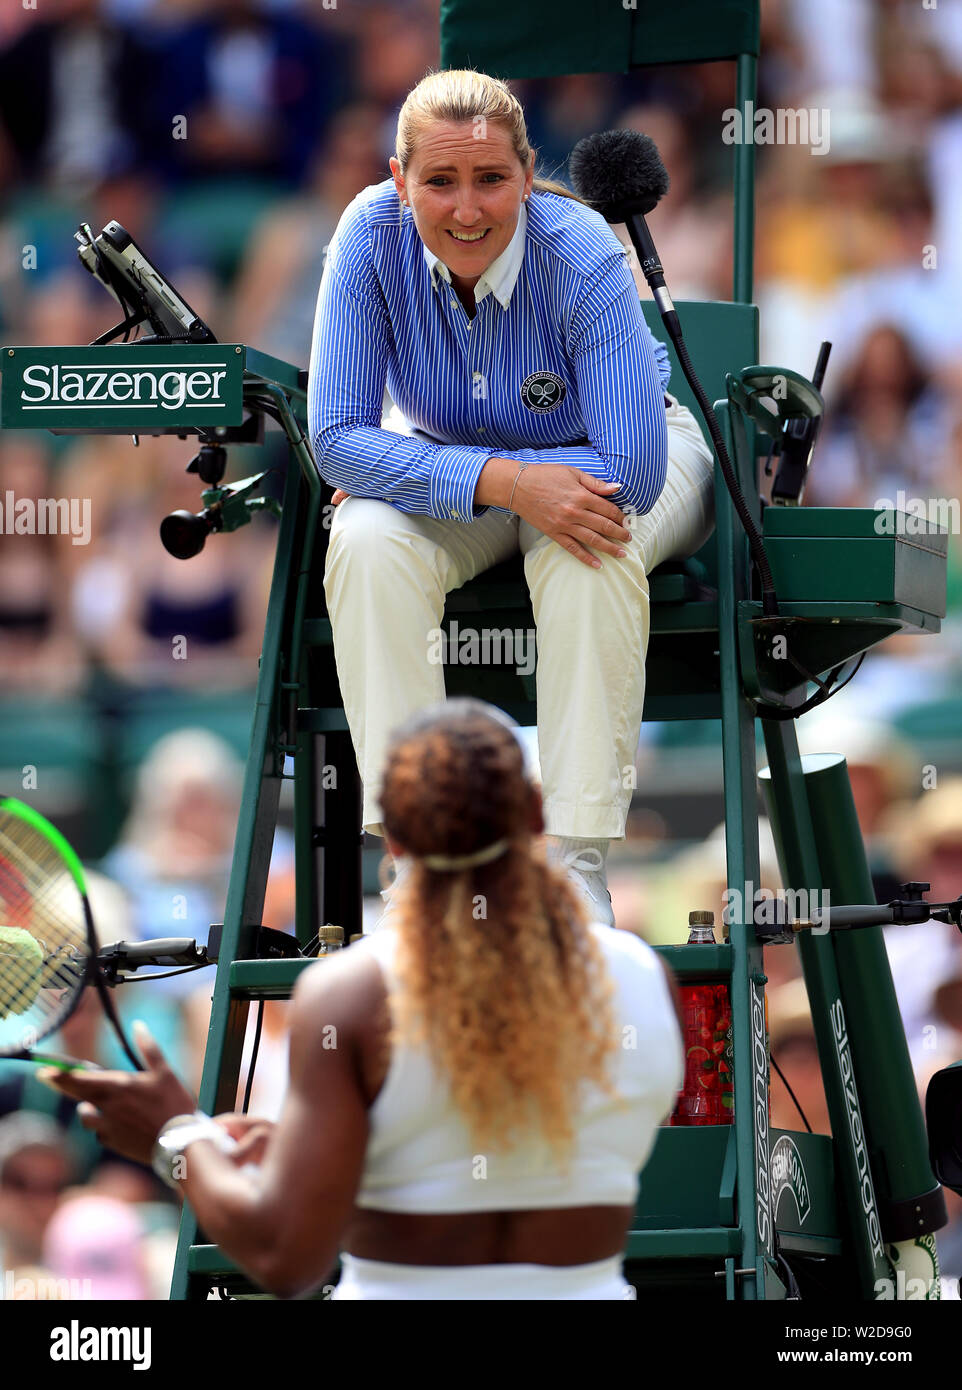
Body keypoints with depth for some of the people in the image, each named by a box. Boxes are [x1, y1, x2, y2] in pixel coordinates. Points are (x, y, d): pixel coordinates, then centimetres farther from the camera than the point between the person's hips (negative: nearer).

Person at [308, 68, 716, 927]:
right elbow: (338, 438, -25)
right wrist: (506, 482, -40)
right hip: (450, 454, 2)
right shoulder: (374, 236, -25)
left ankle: (574, 858, -26)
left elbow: (632, 469, -35)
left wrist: (408, 469, -28)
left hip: (609, 456, -2)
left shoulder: (580, 254, -31)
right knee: (366, 541, -29)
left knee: (586, 555, -36)